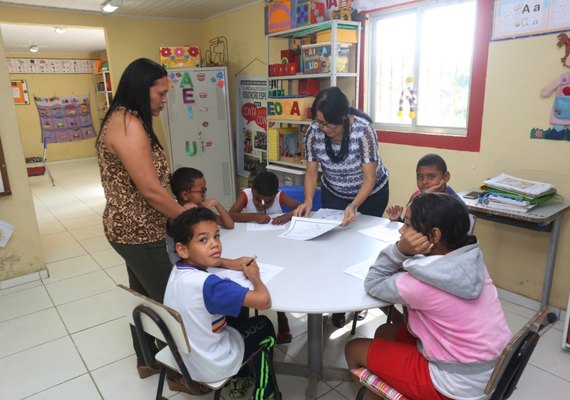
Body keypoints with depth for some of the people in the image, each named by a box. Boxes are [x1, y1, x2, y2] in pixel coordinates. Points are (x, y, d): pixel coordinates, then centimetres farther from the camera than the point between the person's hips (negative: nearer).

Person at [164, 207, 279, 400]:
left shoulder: (178, 270, -9)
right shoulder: (208, 284, -35)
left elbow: (204, 260, 16)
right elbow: (264, 301, -37)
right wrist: (254, 276, -16)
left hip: (183, 357, 7)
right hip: (211, 367, -7)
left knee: (238, 317, 28)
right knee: (264, 327, 13)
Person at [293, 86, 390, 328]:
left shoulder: (363, 130, -33)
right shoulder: (314, 132, -23)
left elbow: (369, 178, -30)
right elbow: (311, 172, -15)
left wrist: (353, 206, -45)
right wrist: (308, 201, -31)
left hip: (371, 193, -2)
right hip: (335, 193, 3)